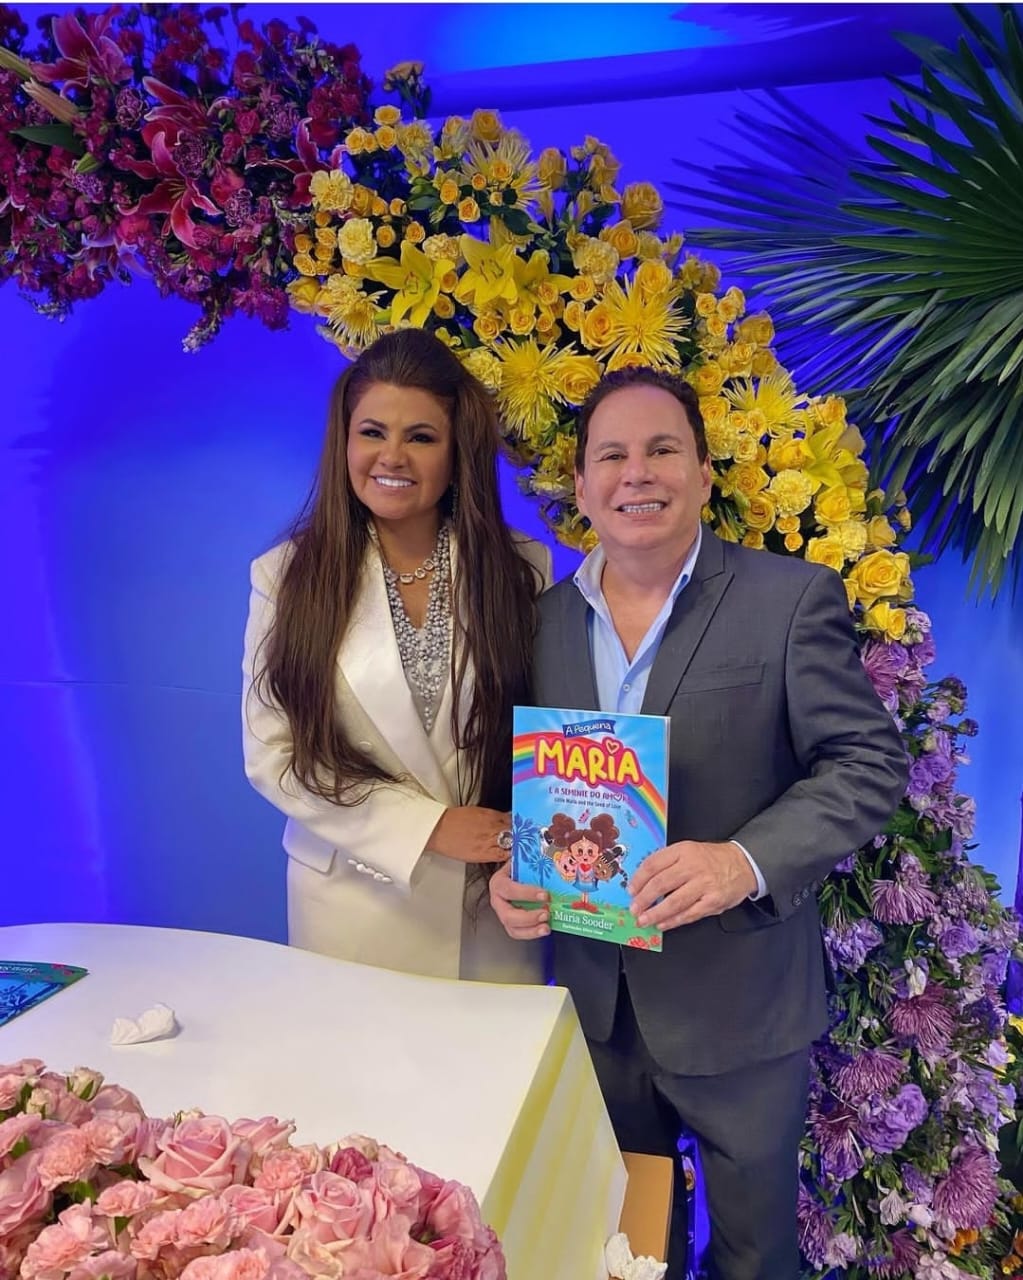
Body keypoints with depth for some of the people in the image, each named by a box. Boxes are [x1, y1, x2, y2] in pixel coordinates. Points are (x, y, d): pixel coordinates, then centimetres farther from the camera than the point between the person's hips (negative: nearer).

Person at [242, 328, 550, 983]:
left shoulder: (522, 569, -4)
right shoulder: (287, 577, -6)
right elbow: (273, 756, -8)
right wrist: (429, 826, -14)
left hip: (491, 902, 1)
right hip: (352, 902, 0)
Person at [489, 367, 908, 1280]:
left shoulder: (792, 598, -12)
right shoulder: (547, 616, 1)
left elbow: (869, 762, -13)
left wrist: (745, 861, -27)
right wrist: (512, 872, -9)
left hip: (737, 1000, -3)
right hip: (597, 994, 4)